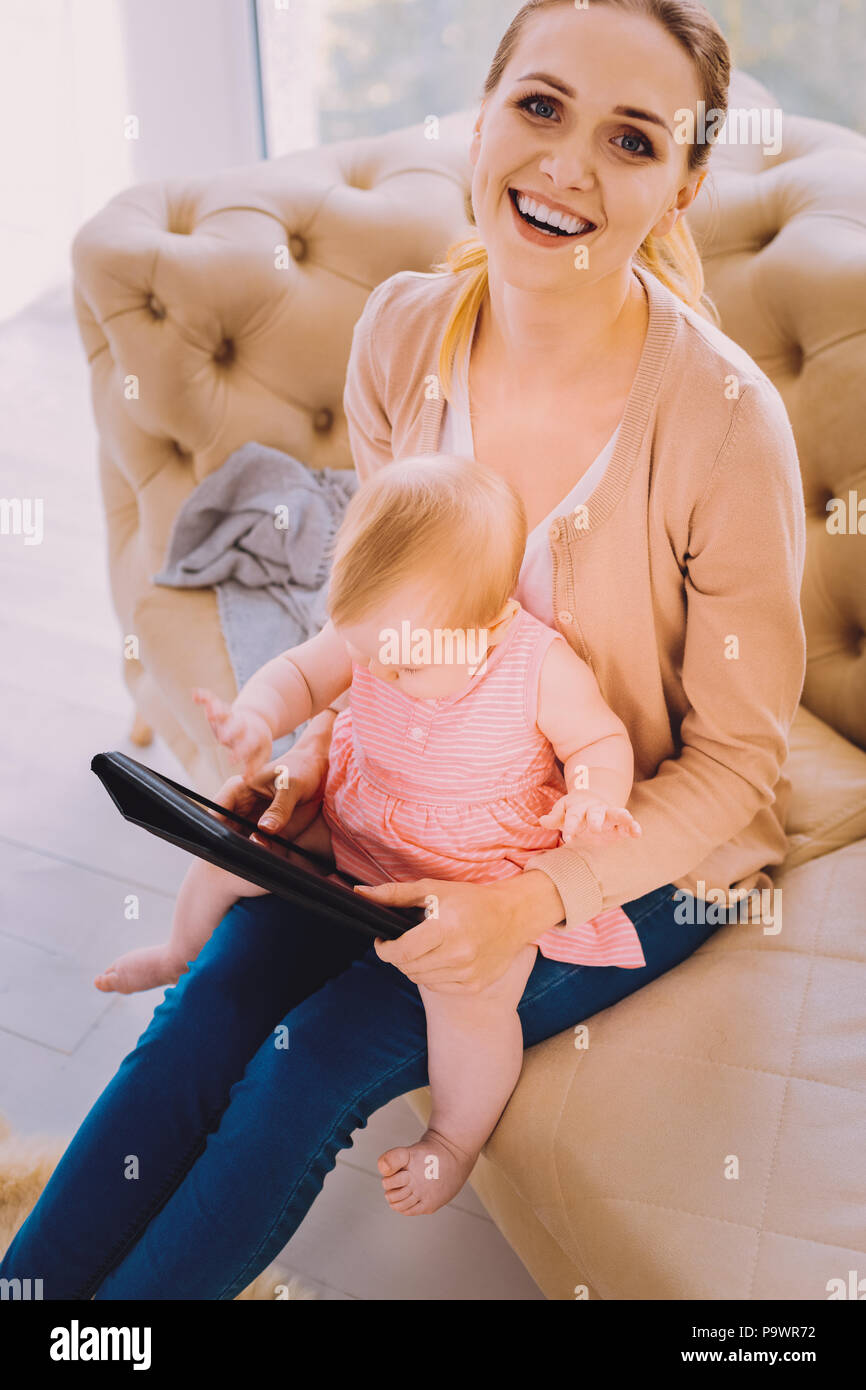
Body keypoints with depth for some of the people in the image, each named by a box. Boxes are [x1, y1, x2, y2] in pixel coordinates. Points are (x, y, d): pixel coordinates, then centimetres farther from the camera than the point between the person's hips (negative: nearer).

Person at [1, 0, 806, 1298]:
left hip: (636, 855, -4)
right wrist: (319, 749, -10)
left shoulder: (725, 421, -26)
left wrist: (536, 896, -25)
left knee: (321, 1059, -13)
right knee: (211, 1006, -11)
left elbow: (736, 754, -15)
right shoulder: (401, 331, -11)